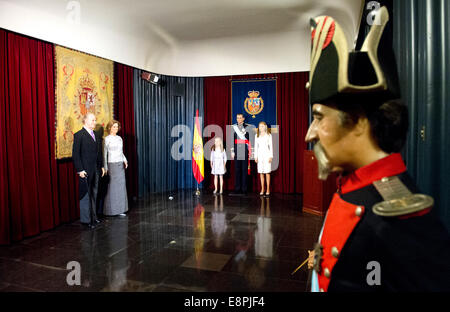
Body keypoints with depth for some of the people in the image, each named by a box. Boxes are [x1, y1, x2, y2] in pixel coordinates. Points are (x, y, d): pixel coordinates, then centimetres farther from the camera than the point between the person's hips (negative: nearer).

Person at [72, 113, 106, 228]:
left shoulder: (97, 135, 13)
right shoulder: (79, 135, -8)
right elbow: (75, 154, -11)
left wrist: (101, 166, 11)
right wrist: (80, 170, -16)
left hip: (96, 170, 7)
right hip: (85, 171, -7)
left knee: (94, 194, 13)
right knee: (86, 194, 1)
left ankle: (93, 216, 23)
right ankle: (86, 219, 10)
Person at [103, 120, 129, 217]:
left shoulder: (119, 138, 12)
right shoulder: (107, 139, -5)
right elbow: (104, 154, -6)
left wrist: (125, 160, 3)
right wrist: (105, 168, -10)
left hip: (121, 165, 6)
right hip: (112, 165, -6)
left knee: (121, 187, 7)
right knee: (112, 187, -1)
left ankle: (120, 209, 14)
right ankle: (112, 210, 8)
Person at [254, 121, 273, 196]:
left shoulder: (269, 135, 2)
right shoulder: (257, 135, 11)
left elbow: (271, 146, 0)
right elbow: (256, 146, 12)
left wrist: (271, 156, -6)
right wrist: (255, 156, 6)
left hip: (267, 154, -3)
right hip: (260, 155, 3)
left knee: (267, 172, -4)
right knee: (261, 173, 3)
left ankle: (268, 189, 2)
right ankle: (262, 189, 9)